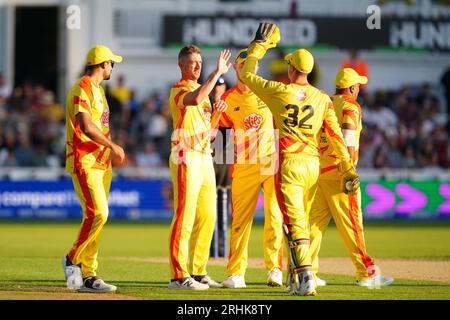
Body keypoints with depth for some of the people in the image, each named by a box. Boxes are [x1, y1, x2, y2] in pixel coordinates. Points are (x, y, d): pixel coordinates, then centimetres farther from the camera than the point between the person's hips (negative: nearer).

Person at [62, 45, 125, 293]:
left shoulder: (97, 89, 20)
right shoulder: (82, 90, -12)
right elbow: (86, 126, -24)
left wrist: (112, 151, 15)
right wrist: (112, 145, -17)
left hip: (100, 164, 10)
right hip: (84, 163, -10)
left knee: (97, 216, 5)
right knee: (97, 214, -18)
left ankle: (87, 275, 6)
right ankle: (73, 259, -4)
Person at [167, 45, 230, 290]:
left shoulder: (202, 89, 20)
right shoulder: (179, 90, -8)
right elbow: (195, 100, -33)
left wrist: (217, 113, 5)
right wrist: (217, 72, -30)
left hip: (204, 157, 9)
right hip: (186, 157, -9)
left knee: (207, 217, 10)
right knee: (185, 217, -13)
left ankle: (198, 272, 17)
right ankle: (179, 276, -15)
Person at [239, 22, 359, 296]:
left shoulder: (279, 91, -5)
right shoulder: (322, 98, 5)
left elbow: (247, 75, 9)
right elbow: (336, 135, 1)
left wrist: (260, 45, 19)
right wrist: (348, 169, 3)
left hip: (289, 164, -4)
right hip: (313, 165, 4)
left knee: (295, 222, -9)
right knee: (302, 220, 16)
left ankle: (306, 277, -23)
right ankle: (298, 279, 20)